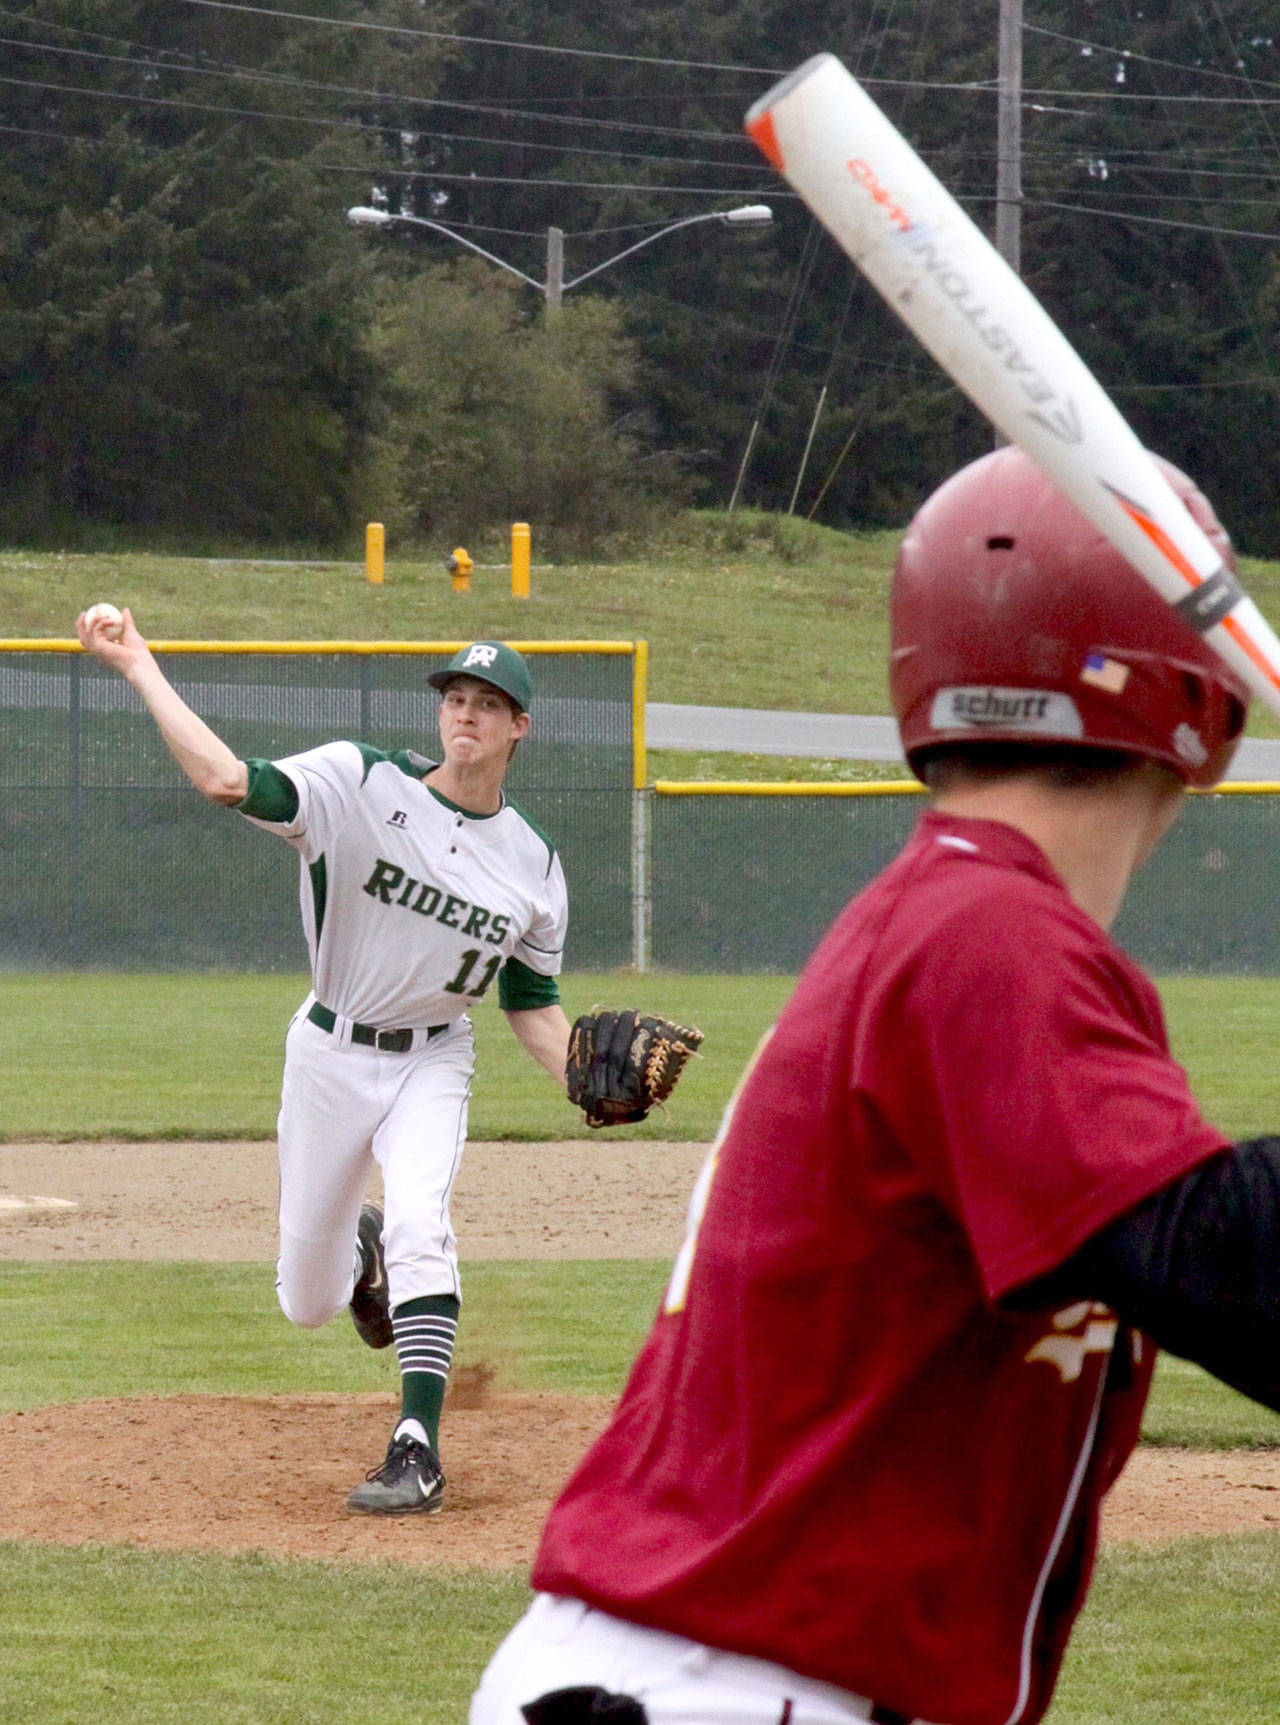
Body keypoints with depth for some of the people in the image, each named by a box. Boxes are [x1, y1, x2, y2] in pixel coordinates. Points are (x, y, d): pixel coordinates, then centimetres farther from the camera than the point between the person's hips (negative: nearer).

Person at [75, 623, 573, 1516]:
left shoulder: (532, 862, -3)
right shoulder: (360, 783, -15)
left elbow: (533, 1005, 6)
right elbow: (226, 779, -28)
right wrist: (138, 665, -33)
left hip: (432, 1062, 0)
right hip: (330, 1053, 0)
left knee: (418, 1219, -30)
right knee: (307, 1302, 8)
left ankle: (418, 1451, -28)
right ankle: (360, 1250, 48)